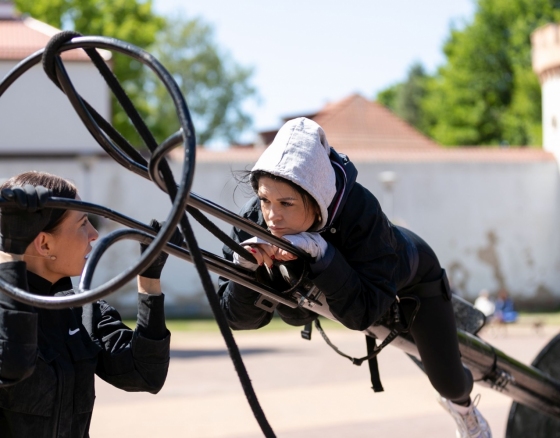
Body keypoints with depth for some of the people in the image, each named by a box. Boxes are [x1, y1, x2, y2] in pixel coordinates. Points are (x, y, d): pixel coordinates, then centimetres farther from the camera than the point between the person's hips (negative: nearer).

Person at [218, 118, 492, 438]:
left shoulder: (359, 210, -48)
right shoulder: (254, 220, -36)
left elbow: (363, 313, -48)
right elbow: (239, 318, -30)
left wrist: (319, 252, -58)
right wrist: (245, 267, -49)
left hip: (411, 276, -3)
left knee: (448, 382, 4)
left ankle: (463, 405, 44)